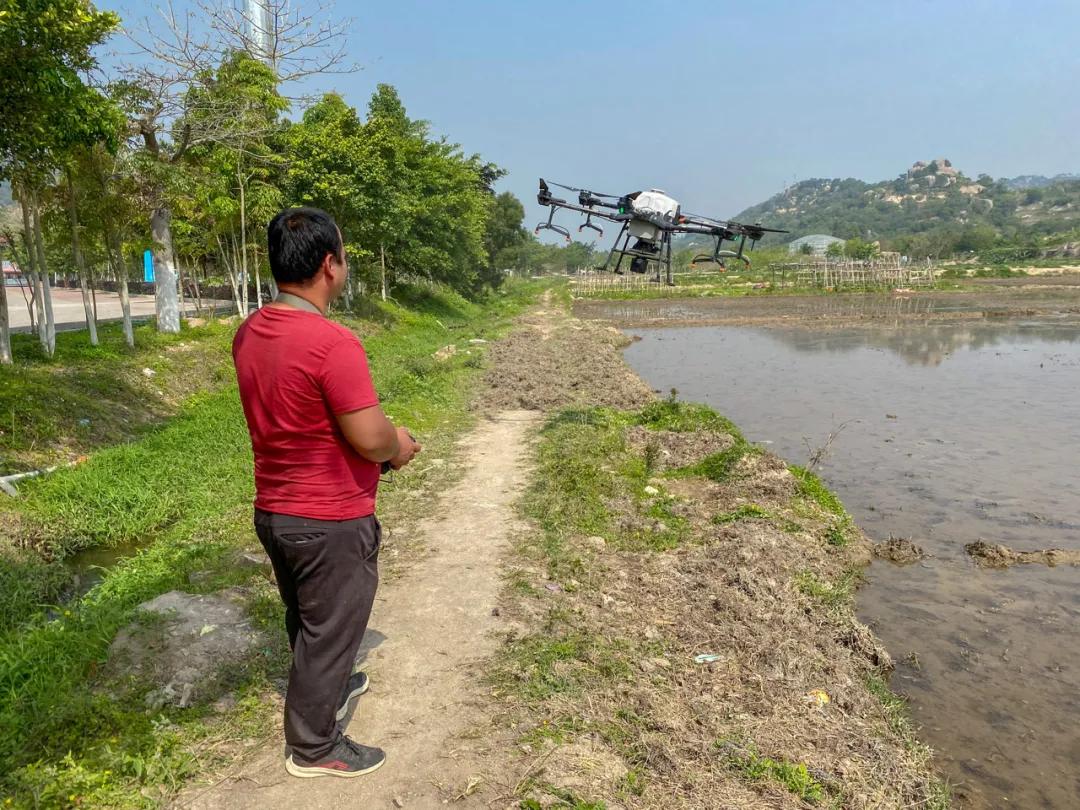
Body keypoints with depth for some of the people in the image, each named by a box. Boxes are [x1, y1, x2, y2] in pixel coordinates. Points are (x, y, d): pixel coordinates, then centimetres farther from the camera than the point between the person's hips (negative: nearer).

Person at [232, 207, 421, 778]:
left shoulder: (249, 333, 0)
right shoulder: (333, 343, -27)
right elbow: (370, 437, -25)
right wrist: (399, 444, -3)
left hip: (273, 511, 8)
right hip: (330, 521, -8)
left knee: (304, 619, 27)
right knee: (330, 631, 10)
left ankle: (327, 688, 50)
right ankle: (314, 747, 27)